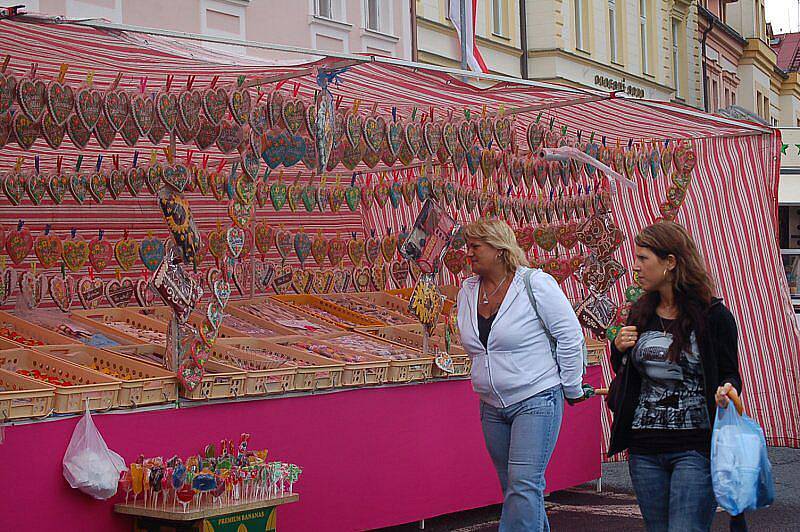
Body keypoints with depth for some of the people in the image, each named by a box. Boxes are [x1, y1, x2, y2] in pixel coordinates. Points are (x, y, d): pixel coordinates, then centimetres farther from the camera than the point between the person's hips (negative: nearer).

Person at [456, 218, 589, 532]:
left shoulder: (536, 284, -11)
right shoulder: (468, 291, 7)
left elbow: (570, 336, -8)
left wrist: (572, 389, -4)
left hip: (537, 401, -7)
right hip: (492, 407, 7)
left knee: (524, 483, -13)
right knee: (513, 487, 12)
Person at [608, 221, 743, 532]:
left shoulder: (713, 315, -5)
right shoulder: (640, 314, 9)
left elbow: (729, 374, 2)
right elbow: (624, 375, 20)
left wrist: (727, 390, -20)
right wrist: (619, 350, -1)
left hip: (695, 448, -5)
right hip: (644, 447, 5)